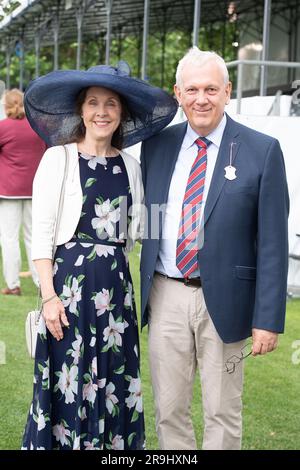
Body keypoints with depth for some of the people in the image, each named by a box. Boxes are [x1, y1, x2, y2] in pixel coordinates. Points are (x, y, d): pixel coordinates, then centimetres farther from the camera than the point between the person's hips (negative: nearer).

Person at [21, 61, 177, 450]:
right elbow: (41, 232, -7)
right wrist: (49, 296, -12)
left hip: (116, 286, 4)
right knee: (70, 382, 2)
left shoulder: (130, 166, 10)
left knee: (114, 384, 9)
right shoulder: (58, 158, -4)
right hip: (69, 284, -4)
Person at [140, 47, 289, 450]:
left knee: (223, 415, 9)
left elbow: (273, 241, -8)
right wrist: (142, 290, 7)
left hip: (223, 300, -3)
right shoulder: (156, 145, 5)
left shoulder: (262, 150, -6)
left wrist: (268, 319, -10)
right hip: (166, 297, 3)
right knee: (169, 410, 13)